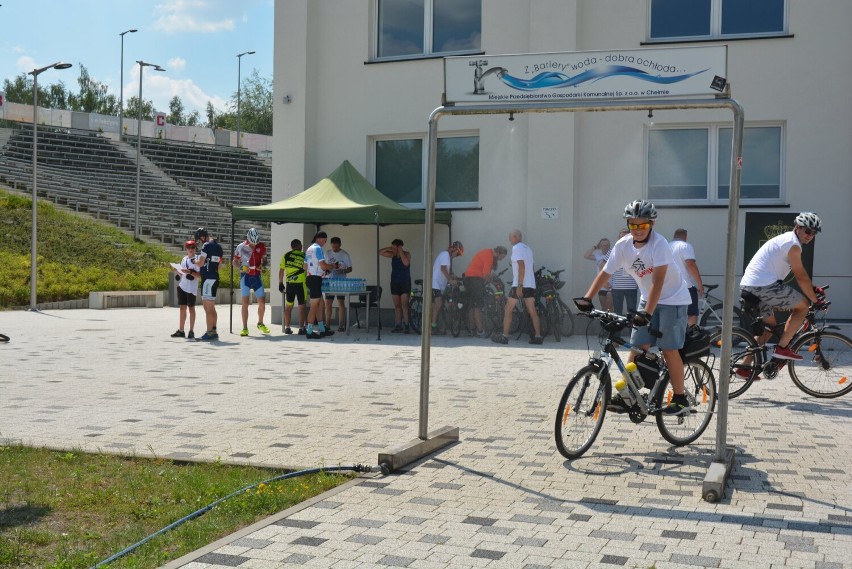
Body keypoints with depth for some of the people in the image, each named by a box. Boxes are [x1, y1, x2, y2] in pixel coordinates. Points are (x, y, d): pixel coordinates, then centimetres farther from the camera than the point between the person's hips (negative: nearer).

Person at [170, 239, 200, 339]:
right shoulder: (184, 259, 14)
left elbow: (200, 275, -13)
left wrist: (190, 272, -23)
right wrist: (176, 271, 4)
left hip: (191, 288, -6)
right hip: (182, 286, 6)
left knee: (191, 308, -1)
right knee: (182, 308, 9)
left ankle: (191, 331, 5)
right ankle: (181, 331, 13)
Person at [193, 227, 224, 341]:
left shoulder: (206, 246, -12)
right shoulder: (218, 246, 14)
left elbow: (200, 263, -14)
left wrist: (195, 260, 7)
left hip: (208, 278, -9)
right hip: (215, 277, 9)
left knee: (208, 307, -7)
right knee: (211, 307, 15)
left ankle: (209, 333, -6)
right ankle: (213, 331, 18)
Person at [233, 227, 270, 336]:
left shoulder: (261, 247, 1)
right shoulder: (241, 247, -6)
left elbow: (264, 259, 14)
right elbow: (235, 262, 3)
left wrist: (262, 265, -9)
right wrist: (241, 267, -17)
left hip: (257, 277, 3)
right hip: (245, 276, -3)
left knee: (262, 302, 3)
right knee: (245, 303, -4)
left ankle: (260, 324, 27)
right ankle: (245, 328, 0)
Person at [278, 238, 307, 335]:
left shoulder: (286, 256, 5)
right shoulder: (304, 256, -1)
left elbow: (281, 270, 6)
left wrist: (280, 283, 13)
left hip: (290, 284, 3)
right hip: (301, 283, -3)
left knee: (288, 306, 13)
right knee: (302, 306, 3)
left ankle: (287, 327, 16)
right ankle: (301, 328, 1)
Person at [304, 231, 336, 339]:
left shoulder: (309, 249, 16)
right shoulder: (317, 248, -13)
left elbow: (305, 267, 20)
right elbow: (323, 266, -18)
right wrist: (333, 266, 0)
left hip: (310, 278, 10)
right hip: (315, 279, -10)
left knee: (320, 305, 13)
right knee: (314, 306, -6)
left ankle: (322, 330, 16)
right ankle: (309, 332, -5)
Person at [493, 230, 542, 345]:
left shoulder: (516, 248, -9)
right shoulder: (527, 248, 18)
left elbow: (521, 266, -20)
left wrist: (519, 286, -22)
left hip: (519, 285, -8)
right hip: (531, 285, 8)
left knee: (508, 310, 2)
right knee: (532, 312, 6)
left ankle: (504, 336, 1)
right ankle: (538, 336, 1)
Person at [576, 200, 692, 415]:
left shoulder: (659, 244, -25)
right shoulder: (623, 245, -8)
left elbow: (658, 281, -33)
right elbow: (605, 273, -6)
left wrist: (647, 313, -40)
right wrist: (587, 299, -18)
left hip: (672, 299, -5)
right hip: (648, 298, 6)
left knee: (669, 349, -8)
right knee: (638, 346, -1)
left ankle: (680, 400, 3)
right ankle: (626, 396, 3)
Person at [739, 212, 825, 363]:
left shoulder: (785, 240, 24)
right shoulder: (793, 244, -8)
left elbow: (800, 274, 30)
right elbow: (801, 277, -7)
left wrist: (814, 288, 25)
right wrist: (815, 300, 2)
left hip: (747, 286, 10)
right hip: (764, 287, -10)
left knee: (770, 325, 21)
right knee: (803, 306, 1)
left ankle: (744, 367, 19)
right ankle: (782, 348, -1)